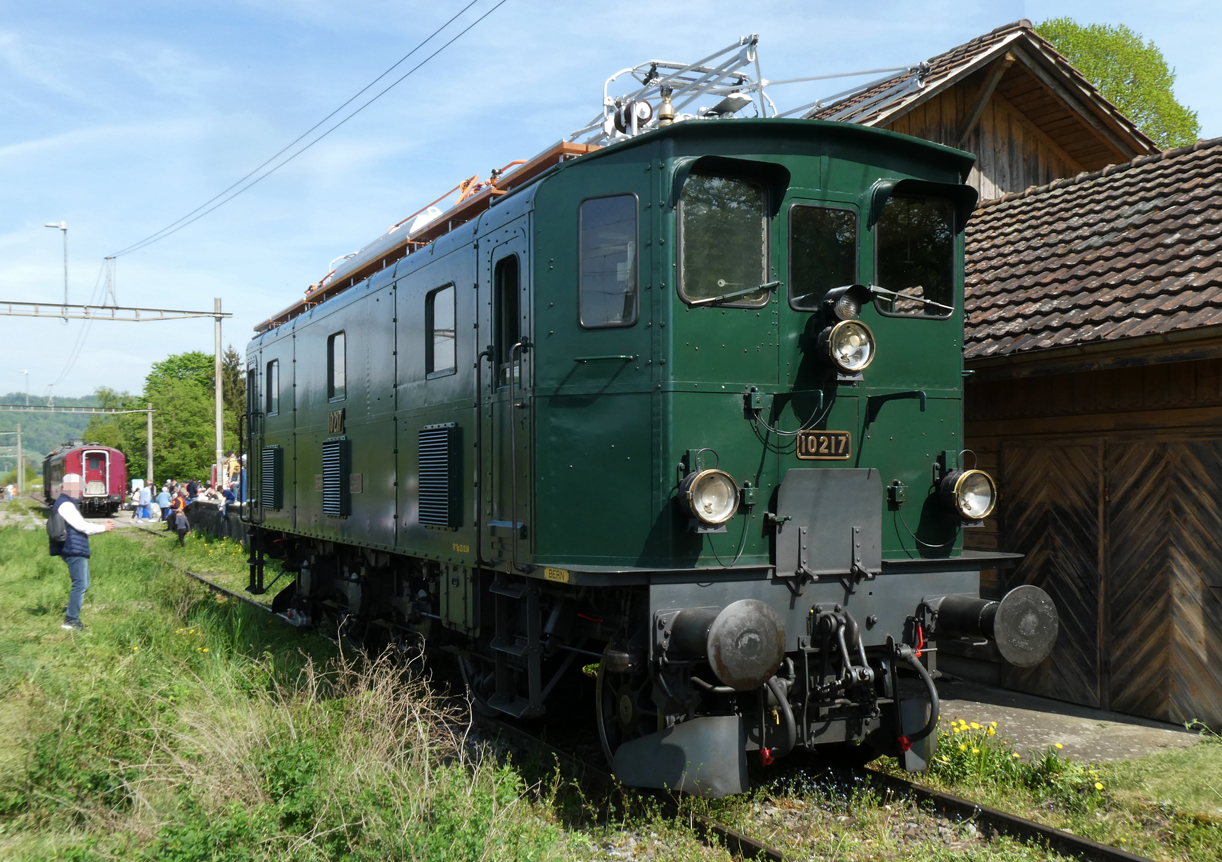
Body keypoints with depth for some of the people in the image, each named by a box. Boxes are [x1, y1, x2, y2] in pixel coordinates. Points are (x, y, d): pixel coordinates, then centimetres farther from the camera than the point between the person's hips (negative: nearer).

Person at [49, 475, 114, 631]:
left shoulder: (69, 504, 19)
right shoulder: (65, 505, -14)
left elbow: (80, 525, 20)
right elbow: (80, 526, -17)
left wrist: (104, 526, 10)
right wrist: (103, 528, -6)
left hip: (76, 550, 11)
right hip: (73, 550, -11)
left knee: (82, 584, 17)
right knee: (80, 585, -8)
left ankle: (71, 614, 22)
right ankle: (71, 621, -4)